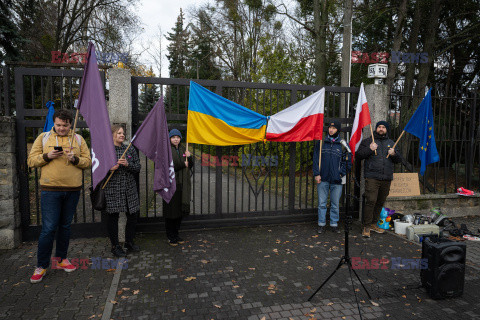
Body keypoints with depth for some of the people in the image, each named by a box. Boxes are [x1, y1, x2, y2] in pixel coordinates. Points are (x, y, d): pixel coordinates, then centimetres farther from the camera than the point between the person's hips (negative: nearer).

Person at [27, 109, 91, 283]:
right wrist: (47, 156, -13)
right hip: (50, 190, -2)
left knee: (65, 226, 13)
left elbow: (88, 162, 6)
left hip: (73, 190, 2)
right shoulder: (43, 138, 6)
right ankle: (41, 266, 12)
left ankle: (61, 259, 28)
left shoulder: (78, 139, 9)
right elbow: (31, 161, 5)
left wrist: (75, 159, -13)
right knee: (48, 228, -3)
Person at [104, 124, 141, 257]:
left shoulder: (130, 149, 10)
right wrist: (109, 168, -16)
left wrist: (127, 164, -12)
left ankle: (129, 242, 26)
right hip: (112, 189, -3)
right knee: (113, 217, 3)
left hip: (130, 188, 4)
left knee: (133, 215, 7)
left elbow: (138, 167, 7)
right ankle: (115, 245, 19)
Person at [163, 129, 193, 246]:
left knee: (180, 210, 9)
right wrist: (182, 164, -11)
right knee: (171, 211, -1)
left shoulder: (182, 150, 14)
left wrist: (189, 157, -7)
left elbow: (190, 165, 13)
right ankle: (170, 237, 11)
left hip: (182, 185, 6)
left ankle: (176, 234, 22)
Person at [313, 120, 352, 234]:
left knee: (335, 204, 7)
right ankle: (321, 224, 17)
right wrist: (316, 174, -3)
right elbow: (315, 159, 5)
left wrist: (342, 174, -1)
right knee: (322, 203, 5)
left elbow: (348, 161, 9)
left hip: (337, 180, 0)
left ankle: (334, 224, 20)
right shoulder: (321, 142, 6)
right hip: (323, 179, 0)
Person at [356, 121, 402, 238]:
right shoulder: (368, 141, 7)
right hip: (372, 177, -5)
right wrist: (369, 149, -14)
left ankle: (374, 223, 25)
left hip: (386, 179, 5)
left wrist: (394, 154, -3)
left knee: (380, 202, 11)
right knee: (371, 201, -12)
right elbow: (358, 156, -1)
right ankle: (366, 227, -4)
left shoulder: (391, 143, 19)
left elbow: (399, 160, 19)